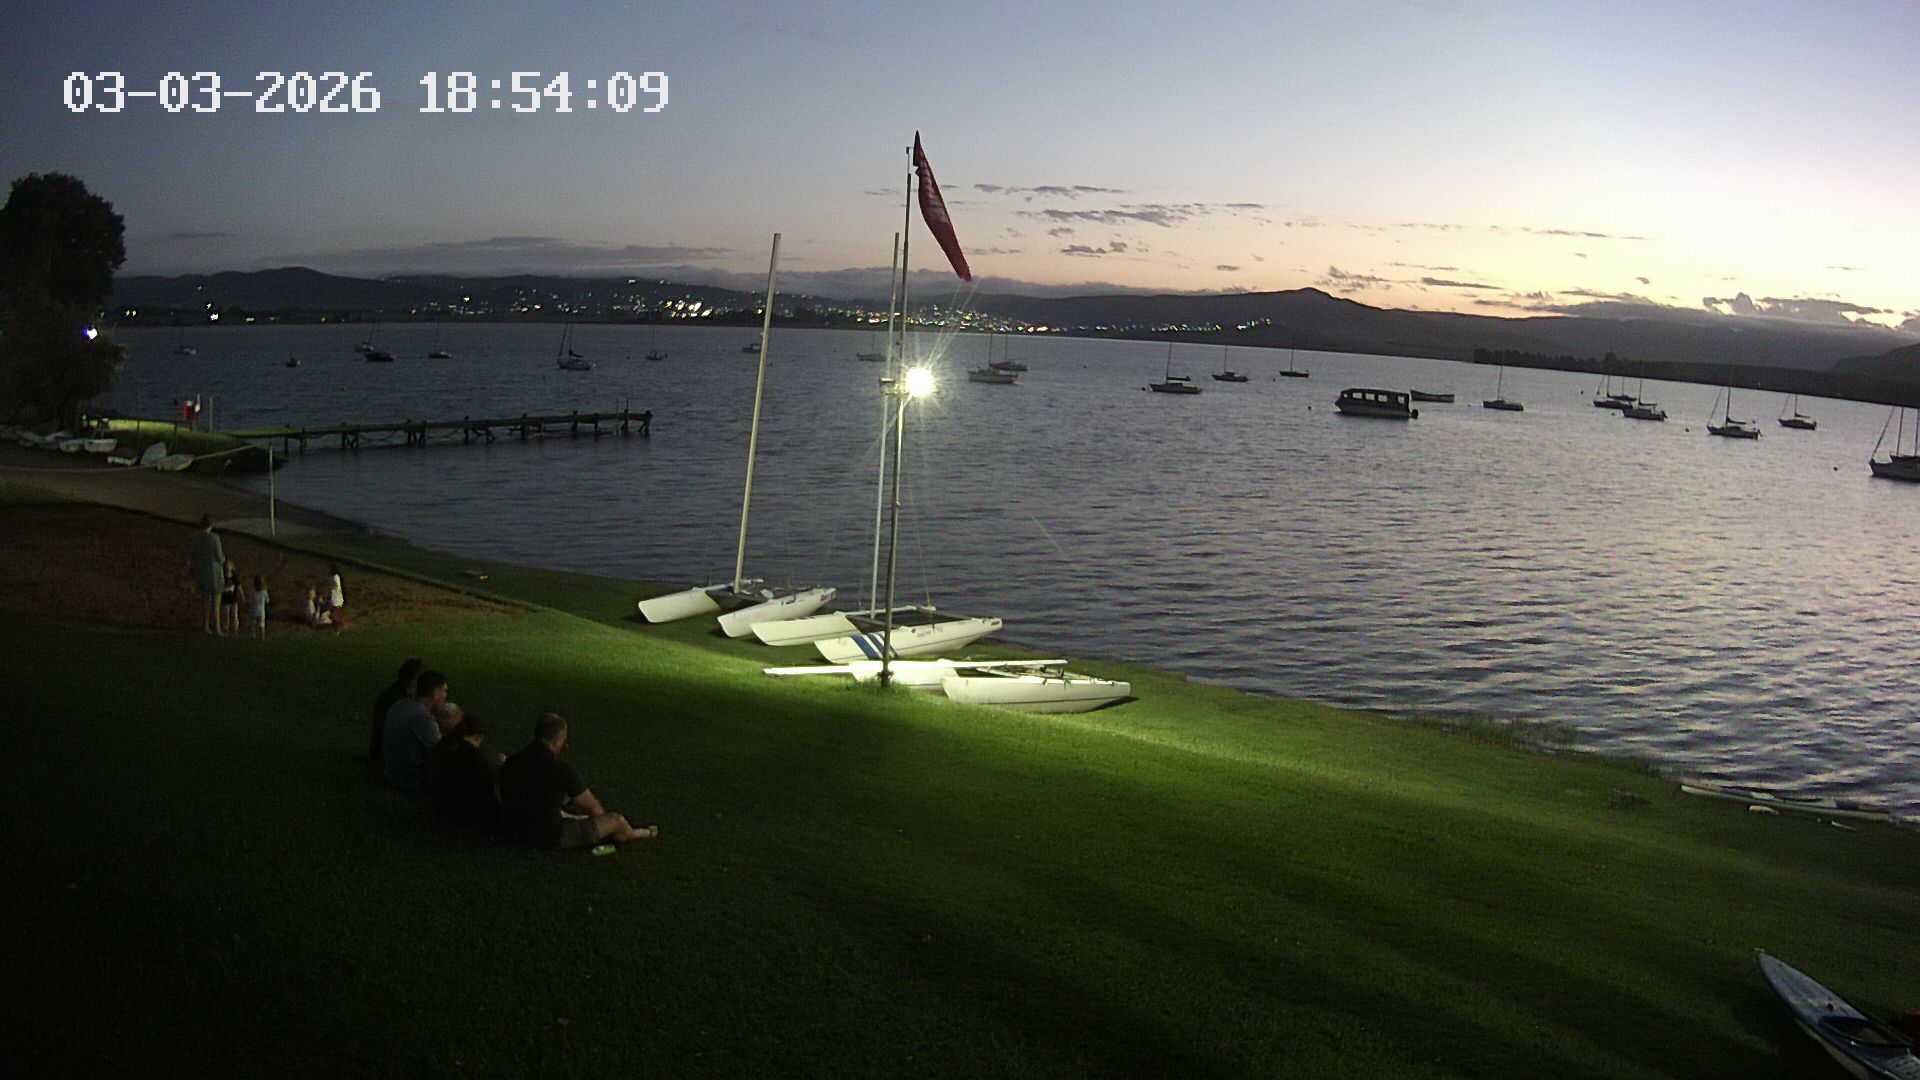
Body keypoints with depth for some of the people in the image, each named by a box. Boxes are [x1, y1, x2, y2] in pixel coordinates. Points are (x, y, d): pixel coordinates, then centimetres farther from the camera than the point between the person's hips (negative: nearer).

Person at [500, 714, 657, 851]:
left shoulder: (510, 763, -4)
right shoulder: (560, 769, -23)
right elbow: (594, 808, -9)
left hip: (516, 832, 7)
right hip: (551, 840, -7)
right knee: (616, 821, 9)